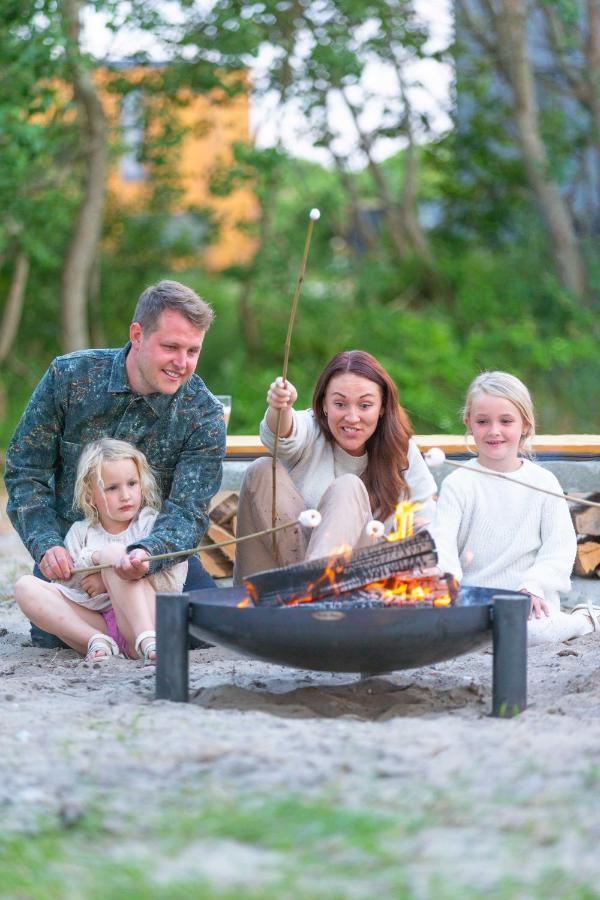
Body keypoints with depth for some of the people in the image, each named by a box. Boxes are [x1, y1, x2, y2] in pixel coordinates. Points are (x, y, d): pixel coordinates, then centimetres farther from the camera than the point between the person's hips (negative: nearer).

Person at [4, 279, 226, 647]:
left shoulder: (204, 416, -14)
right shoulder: (69, 377, -13)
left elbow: (188, 511, -20)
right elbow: (24, 472, -8)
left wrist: (145, 555, -43)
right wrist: (47, 546, -24)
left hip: (155, 551, 0)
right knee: (50, 634, -21)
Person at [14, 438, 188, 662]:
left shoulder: (153, 524, 5)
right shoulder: (80, 532, 15)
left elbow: (173, 584, -7)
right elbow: (61, 587, 5)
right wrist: (92, 559, -13)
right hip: (95, 622, 3)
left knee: (114, 551, -24)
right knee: (25, 587, -11)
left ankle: (148, 641, -37)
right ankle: (97, 641, -27)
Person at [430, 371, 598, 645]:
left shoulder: (543, 483, 6)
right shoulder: (458, 484, 3)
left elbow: (560, 547, 3)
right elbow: (441, 543, -6)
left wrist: (534, 586, -13)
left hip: (529, 600, -1)